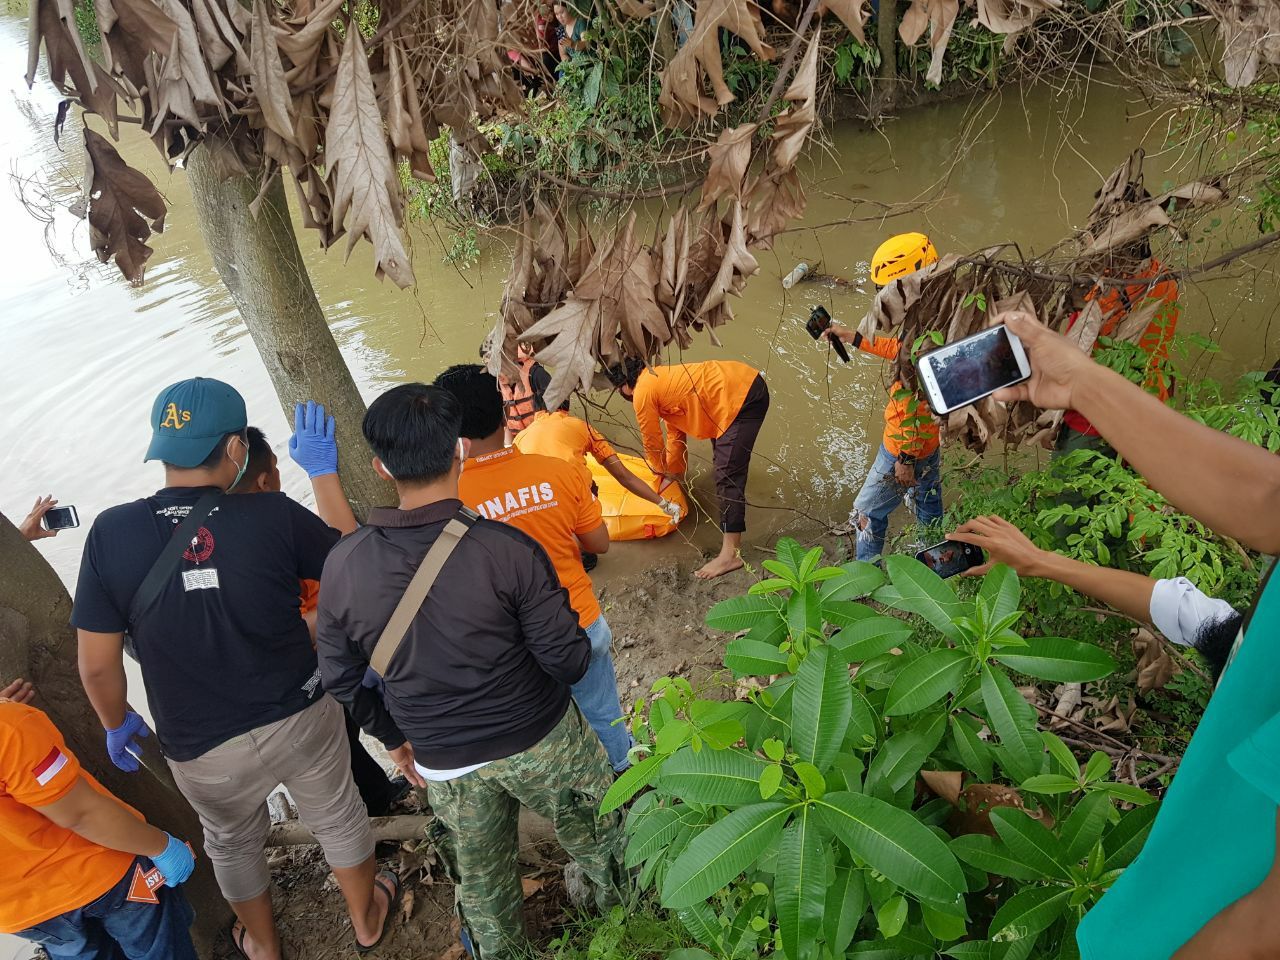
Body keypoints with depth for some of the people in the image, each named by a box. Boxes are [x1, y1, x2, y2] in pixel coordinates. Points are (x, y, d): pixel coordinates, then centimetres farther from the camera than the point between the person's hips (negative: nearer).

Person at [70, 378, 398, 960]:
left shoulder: (112, 534, -17)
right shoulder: (274, 515, -21)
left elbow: (97, 664, -9)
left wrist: (117, 725, 11)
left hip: (203, 751, 1)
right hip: (300, 720, -1)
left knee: (233, 843, 29)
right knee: (337, 817, 26)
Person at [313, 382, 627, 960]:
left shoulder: (342, 566, -14)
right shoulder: (507, 548, -26)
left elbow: (340, 679, 0)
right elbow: (567, 661, -19)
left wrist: (396, 737, 15)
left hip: (442, 765, 3)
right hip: (541, 743, -2)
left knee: (481, 880, 26)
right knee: (599, 848, 25)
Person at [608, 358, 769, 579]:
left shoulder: (643, 393, -7)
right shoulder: (659, 379, 20)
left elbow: (652, 444, 7)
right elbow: (676, 433, 28)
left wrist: (661, 470, 25)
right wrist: (676, 472, 34)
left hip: (740, 396, -10)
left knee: (728, 476, -12)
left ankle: (730, 554, -15)